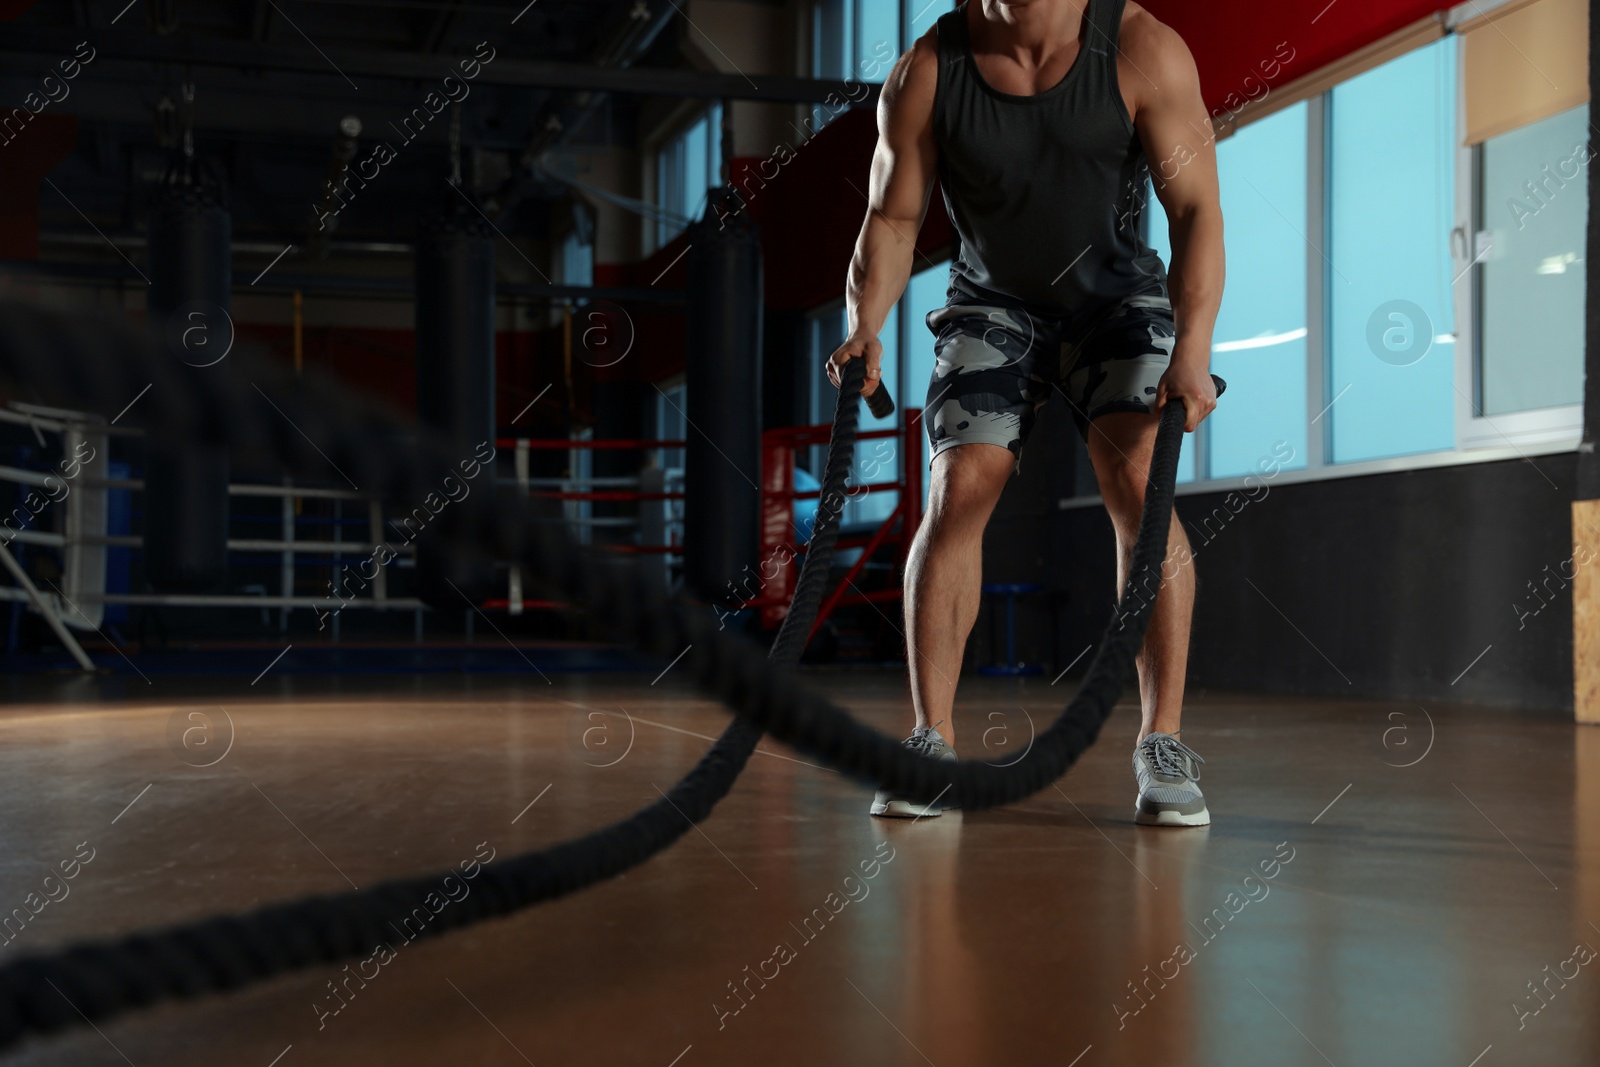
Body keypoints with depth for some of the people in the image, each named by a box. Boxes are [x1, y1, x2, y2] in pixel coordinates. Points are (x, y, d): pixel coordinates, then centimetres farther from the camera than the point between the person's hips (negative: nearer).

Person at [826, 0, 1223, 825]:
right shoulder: (925, 73, -17)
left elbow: (1197, 208, -22)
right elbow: (892, 217, -9)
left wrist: (1192, 349, -35)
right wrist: (865, 327, -27)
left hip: (1117, 292, -1)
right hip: (993, 301, 1)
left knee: (1140, 487, -21)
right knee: (956, 494, -15)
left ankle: (1162, 742, -15)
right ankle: (931, 741, -9)